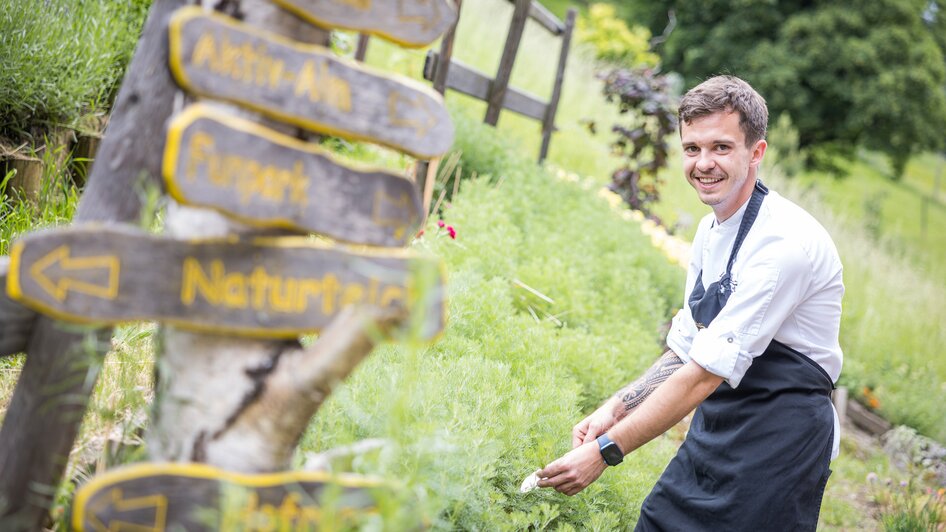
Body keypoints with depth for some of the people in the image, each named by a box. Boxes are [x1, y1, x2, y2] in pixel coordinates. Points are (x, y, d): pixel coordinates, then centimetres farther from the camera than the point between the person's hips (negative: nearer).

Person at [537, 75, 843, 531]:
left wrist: (606, 450, -23)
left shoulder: (785, 241, -22)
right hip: (714, 429, 8)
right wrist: (616, 408, -3)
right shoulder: (710, 231, 7)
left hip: (778, 441, -8)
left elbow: (707, 373, -24)